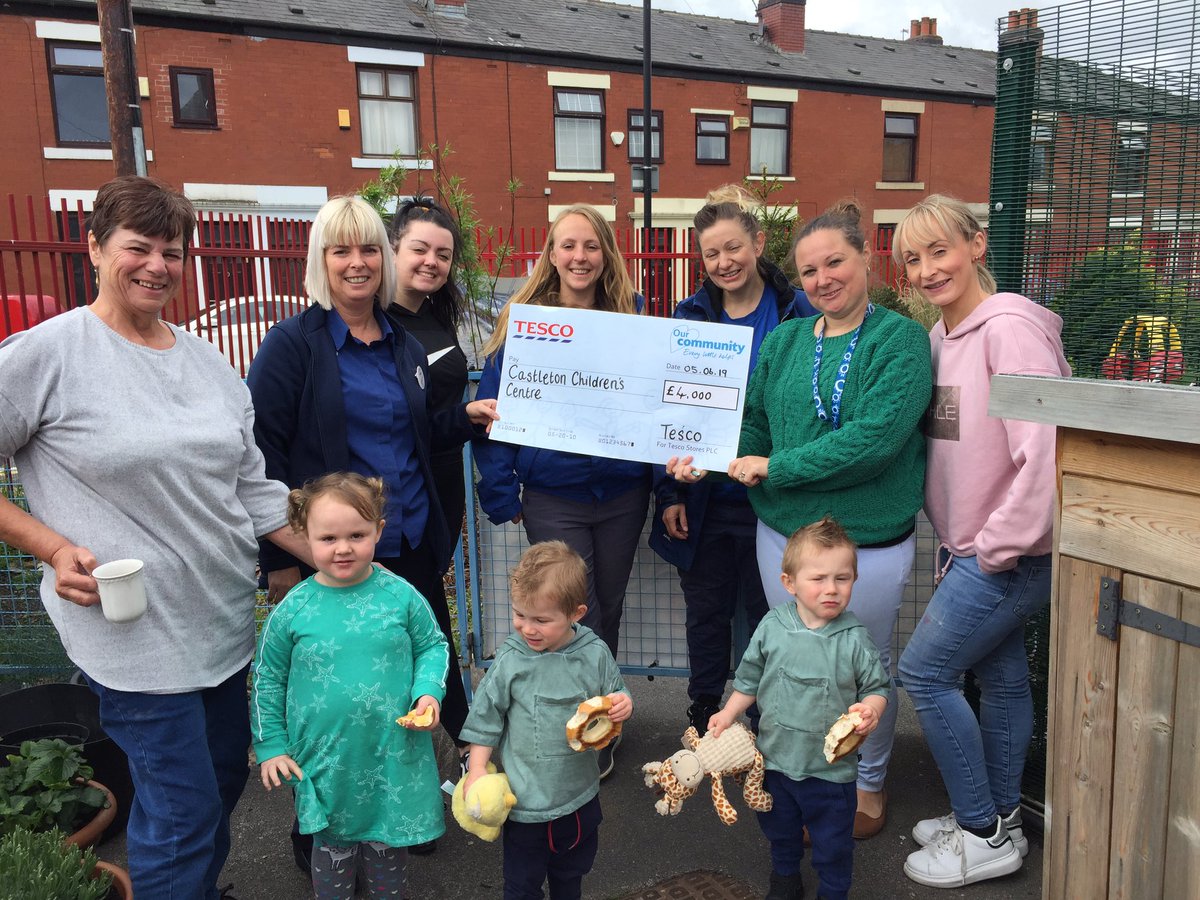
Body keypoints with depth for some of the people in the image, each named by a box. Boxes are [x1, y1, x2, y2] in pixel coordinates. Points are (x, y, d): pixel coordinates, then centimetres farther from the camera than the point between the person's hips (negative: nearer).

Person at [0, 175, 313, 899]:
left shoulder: (207, 360, 7)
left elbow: (252, 490, 10)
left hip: (225, 619, 6)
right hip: (134, 631, -6)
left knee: (226, 777, 20)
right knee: (185, 811, 2)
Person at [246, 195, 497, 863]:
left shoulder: (406, 346, 10)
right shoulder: (294, 343, -8)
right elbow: (263, 451, -12)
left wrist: (466, 417, 0)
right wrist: (280, 559, -14)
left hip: (412, 548, 6)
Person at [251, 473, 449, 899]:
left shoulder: (400, 595, -9)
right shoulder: (293, 609, -8)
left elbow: (432, 646, 4)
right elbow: (268, 678, 3)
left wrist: (428, 692, -12)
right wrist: (271, 746, 3)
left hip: (392, 755, 0)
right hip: (325, 761, 0)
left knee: (387, 844, 19)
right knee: (334, 847, 18)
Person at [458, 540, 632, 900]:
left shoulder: (595, 655, -12)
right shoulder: (511, 660, -15)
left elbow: (615, 695, 2)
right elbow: (486, 716, -4)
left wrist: (623, 704, -19)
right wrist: (477, 768, -6)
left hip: (580, 793, 2)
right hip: (526, 799, -2)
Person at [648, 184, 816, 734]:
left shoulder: (796, 313, -5)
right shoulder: (691, 316, 3)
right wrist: (669, 491, -1)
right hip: (700, 499, 3)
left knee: (766, 615, 11)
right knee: (705, 612, 15)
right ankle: (701, 723, 33)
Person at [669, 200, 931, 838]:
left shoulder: (900, 339, -10)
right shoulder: (784, 341, 6)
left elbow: (875, 436, -22)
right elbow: (753, 425, 6)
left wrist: (775, 467, -19)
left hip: (871, 542, -4)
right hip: (784, 534, 4)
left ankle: (870, 781, 40)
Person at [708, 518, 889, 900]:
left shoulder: (854, 639, -16)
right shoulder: (771, 627, -10)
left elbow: (878, 686, -6)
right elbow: (750, 679, 3)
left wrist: (871, 709, -26)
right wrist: (728, 714, -3)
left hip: (831, 768, -2)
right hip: (776, 758, 3)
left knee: (833, 845, 15)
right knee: (779, 829, 26)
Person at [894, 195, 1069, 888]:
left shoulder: (1009, 327, -18)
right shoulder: (943, 335, 10)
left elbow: (1045, 448, -25)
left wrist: (1000, 545, -18)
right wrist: (953, 539, 12)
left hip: (1010, 552, -8)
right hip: (972, 546, 8)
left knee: (924, 671, -3)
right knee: (1000, 675, 17)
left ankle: (985, 837, 13)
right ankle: (1000, 819, 33)